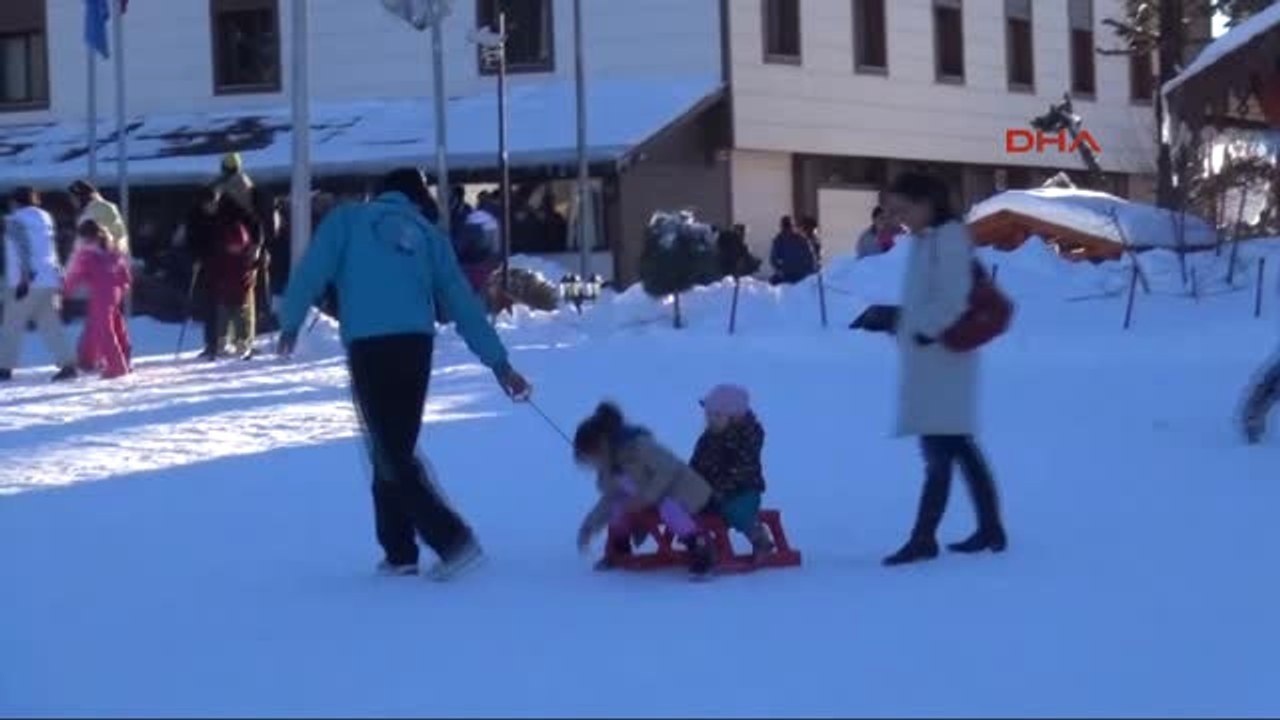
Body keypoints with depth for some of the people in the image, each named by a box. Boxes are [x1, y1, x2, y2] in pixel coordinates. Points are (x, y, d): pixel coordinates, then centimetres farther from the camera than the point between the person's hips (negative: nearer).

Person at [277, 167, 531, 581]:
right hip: (416, 344, 4)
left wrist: (290, 323, 13)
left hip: (369, 346, -4)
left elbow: (313, 270, 2)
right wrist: (498, 362, 19)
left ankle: (453, 539, -14)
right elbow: (463, 303, 18)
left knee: (389, 456, -2)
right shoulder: (428, 234, 20)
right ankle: (399, 552, 17)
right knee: (397, 450, 17)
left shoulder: (348, 219, 14)